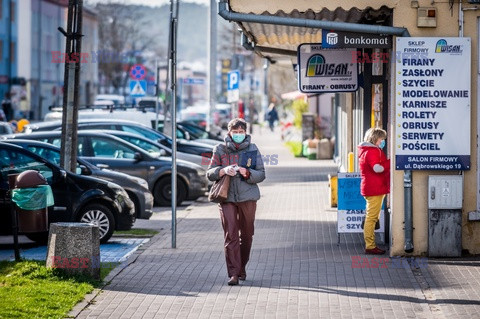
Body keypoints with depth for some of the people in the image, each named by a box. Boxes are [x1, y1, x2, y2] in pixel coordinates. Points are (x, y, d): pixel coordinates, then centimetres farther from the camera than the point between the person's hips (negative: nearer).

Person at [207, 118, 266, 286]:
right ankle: (233, 273, -13)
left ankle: (242, 268, 26)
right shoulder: (220, 149, 6)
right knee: (230, 235, -10)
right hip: (227, 198, -1)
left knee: (246, 235, 8)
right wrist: (223, 171, -14)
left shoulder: (253, 149, 6)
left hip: (248, 197, 1)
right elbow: (210, 173, 6)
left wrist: (247, 173, -15)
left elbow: (261, 174, 4)